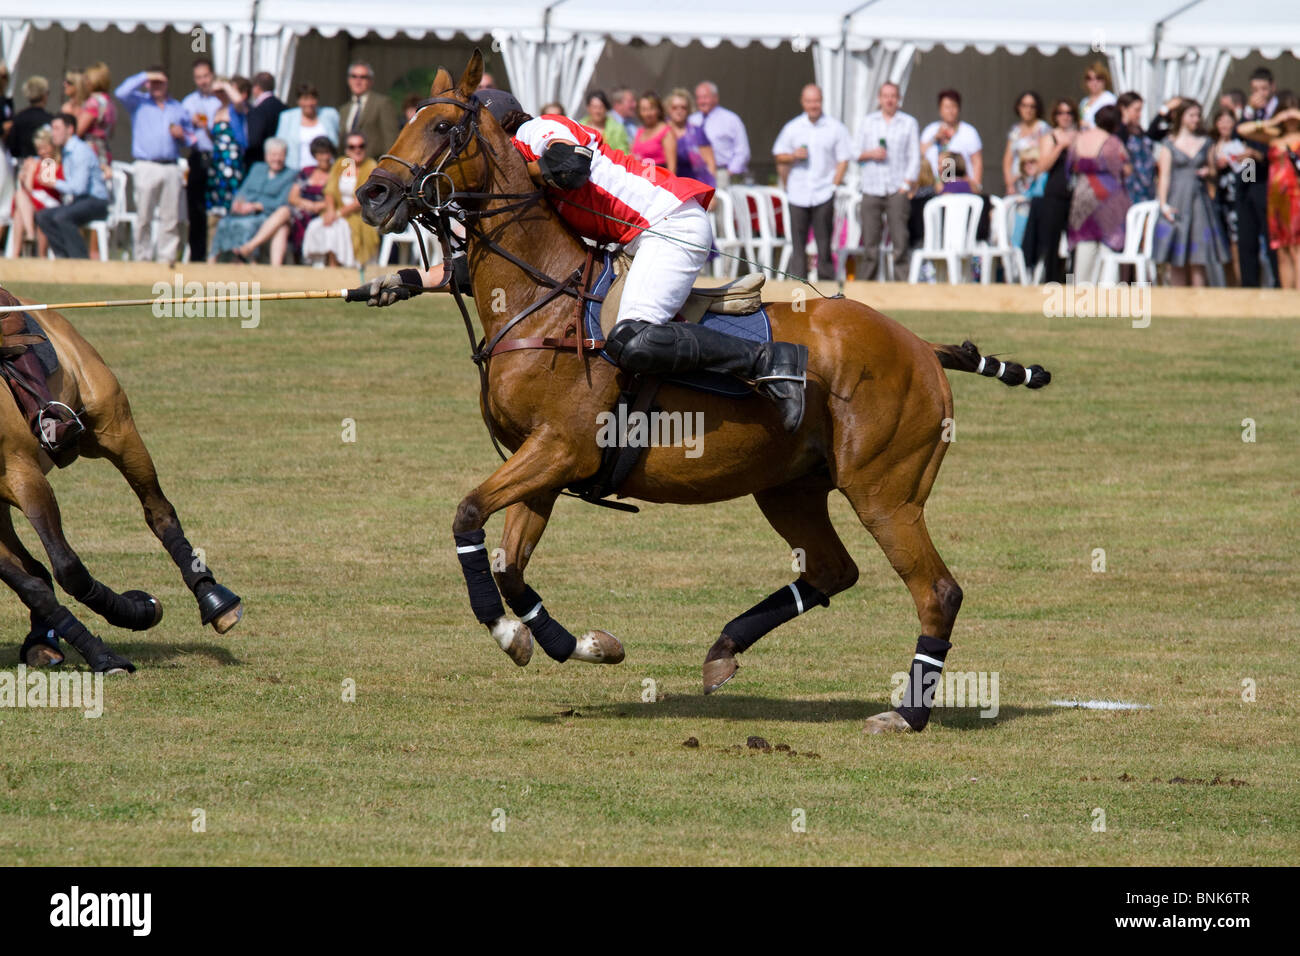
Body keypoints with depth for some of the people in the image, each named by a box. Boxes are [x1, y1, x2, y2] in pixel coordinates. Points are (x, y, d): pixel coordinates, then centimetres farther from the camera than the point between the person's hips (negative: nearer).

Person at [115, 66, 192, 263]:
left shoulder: (178, 108, 22)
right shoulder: (139, 102, 12)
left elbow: (191, 135, 25)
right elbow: (122, 92, -8)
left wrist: (182, 134, 2)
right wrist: (144, 76, -3)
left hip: (171, 168, 3)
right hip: (146, 167, -3)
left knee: (171, 218, -1)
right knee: (143, 217, -5)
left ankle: (167, 258, 2)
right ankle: (142, 258, 0)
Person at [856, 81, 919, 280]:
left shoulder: (909, 123, 7)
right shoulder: (868, 121, 14)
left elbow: (914, 157, 4)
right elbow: (856, 152, 14)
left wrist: (906, 185, -6)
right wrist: (870, 154, -8)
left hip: (897, 190, -2)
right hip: (872, 189, 2)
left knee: (900, 240, -9)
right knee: (870, 241, -1)